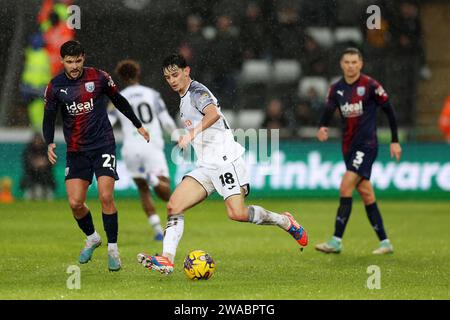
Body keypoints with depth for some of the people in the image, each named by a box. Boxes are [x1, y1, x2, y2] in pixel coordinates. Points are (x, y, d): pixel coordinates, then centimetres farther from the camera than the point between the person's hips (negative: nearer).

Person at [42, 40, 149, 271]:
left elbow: (119, 101, 10)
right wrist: (49, 144, -13)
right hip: (76, 150, 2)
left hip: (103, 145, -2)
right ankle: (92, 238, 23)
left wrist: (138, 125, 16)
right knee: (75, 203, -6)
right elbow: (49, 118, 4)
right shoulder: (55, 87, -2)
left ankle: (112, 248, 0)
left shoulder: (98, 77, -5)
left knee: (106, 197, -14)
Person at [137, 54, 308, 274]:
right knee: (174, 205, -9)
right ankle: (166, 259, -18)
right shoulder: (184, 101, 21)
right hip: (205, 167, 9)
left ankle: (284, 221, 4)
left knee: (237, 213, -19)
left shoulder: (197, 91, -7)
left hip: (225, 160, -9)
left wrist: (193, 133, -38)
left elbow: (213, 114, -28)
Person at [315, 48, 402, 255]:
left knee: (345, 187, -17)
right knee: (365, 193, 7)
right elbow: (328, 110, -3)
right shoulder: (336, 89, 6)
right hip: (348, 145, 6)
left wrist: (395, 141, 0)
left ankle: (336, 241, -18)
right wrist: (323, 127, -27)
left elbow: (389, 110, -1)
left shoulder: (370, 86, -8)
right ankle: (385, 242, 15)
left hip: (367, 144, -6)